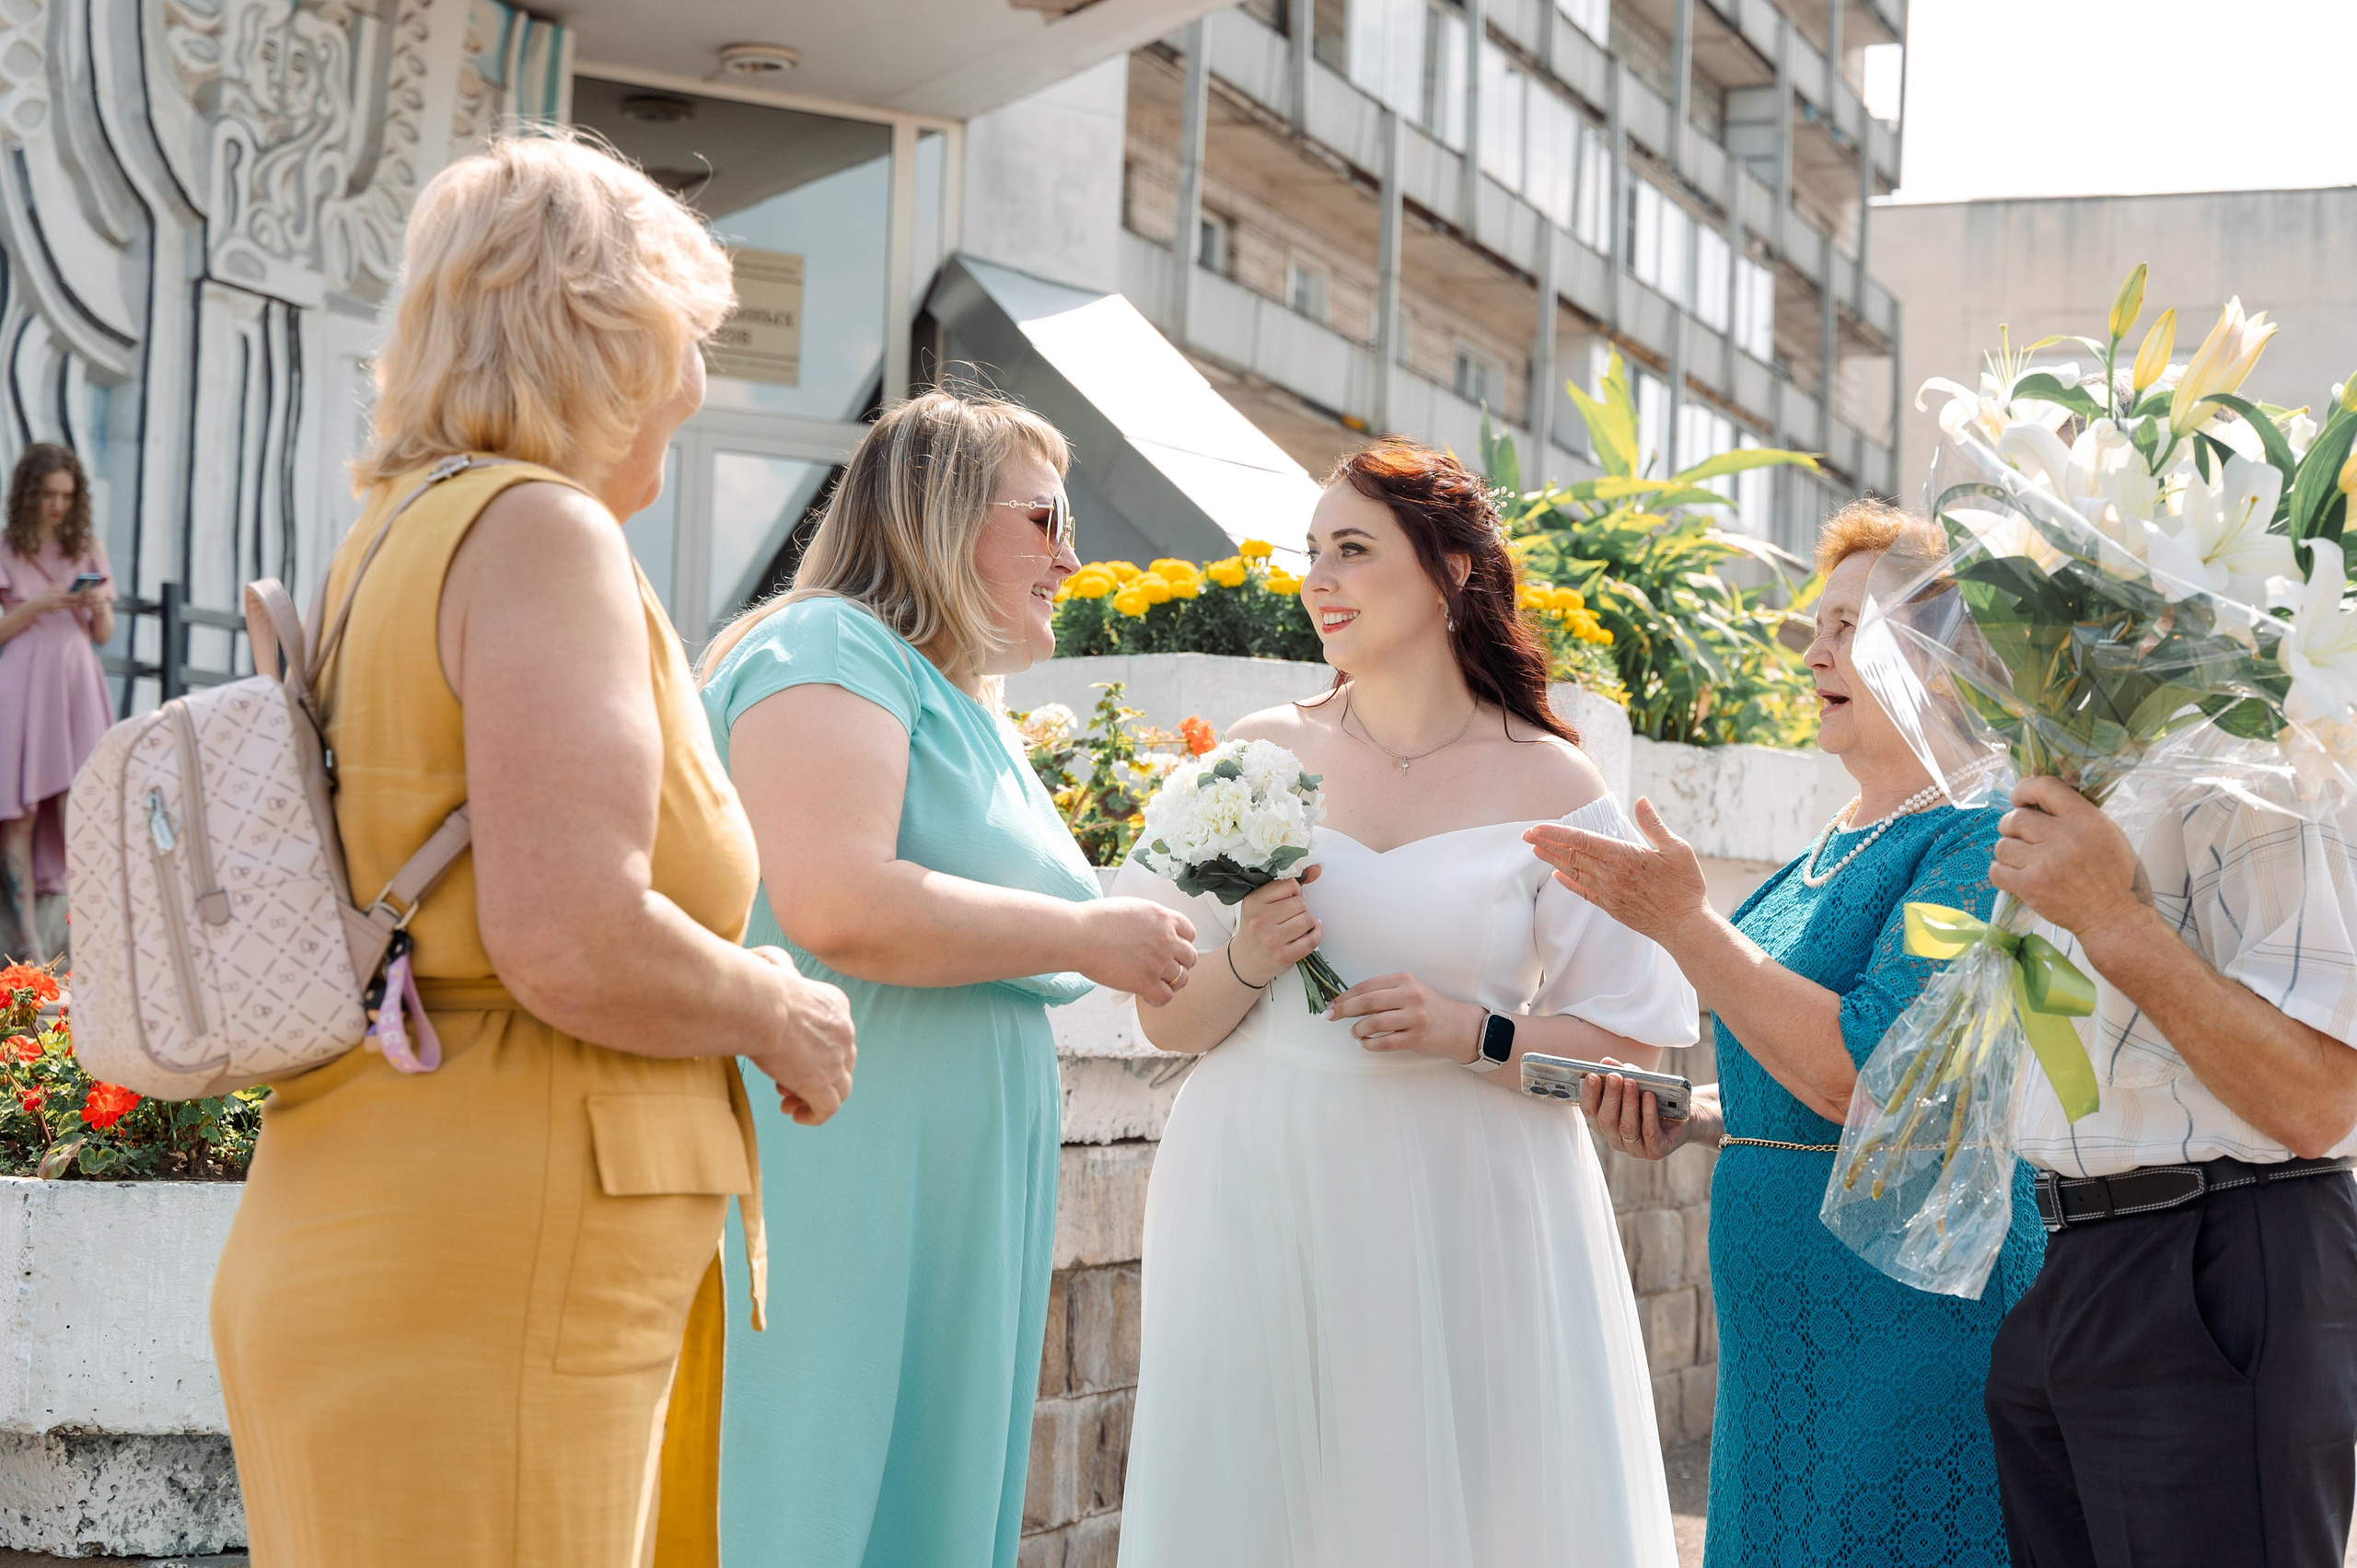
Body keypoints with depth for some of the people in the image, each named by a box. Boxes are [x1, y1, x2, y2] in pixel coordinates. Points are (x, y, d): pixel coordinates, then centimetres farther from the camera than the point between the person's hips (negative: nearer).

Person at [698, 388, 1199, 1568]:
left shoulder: (967, 710, 22)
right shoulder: (831, 648, -9)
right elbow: (837, 907, -24)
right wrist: (1088, 937, -14)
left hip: (950, 1192, 9)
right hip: (835, 1183, -9)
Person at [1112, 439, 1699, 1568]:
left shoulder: (1547, 785, 0)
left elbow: (1630, 1040, 0)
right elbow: (1165, 1019, 8)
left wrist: (1472, 1033, -14)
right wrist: (1244, 965, -12)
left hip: (1463, 1221, -2)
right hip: (1263, 1214, 2)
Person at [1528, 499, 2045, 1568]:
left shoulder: (1982, 837, -14)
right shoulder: (1841, 844, 14)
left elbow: (1866, 1076, -24)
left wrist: (1683, 922, -21)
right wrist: (1688, 1120, 6)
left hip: (1913, 1314, -9)